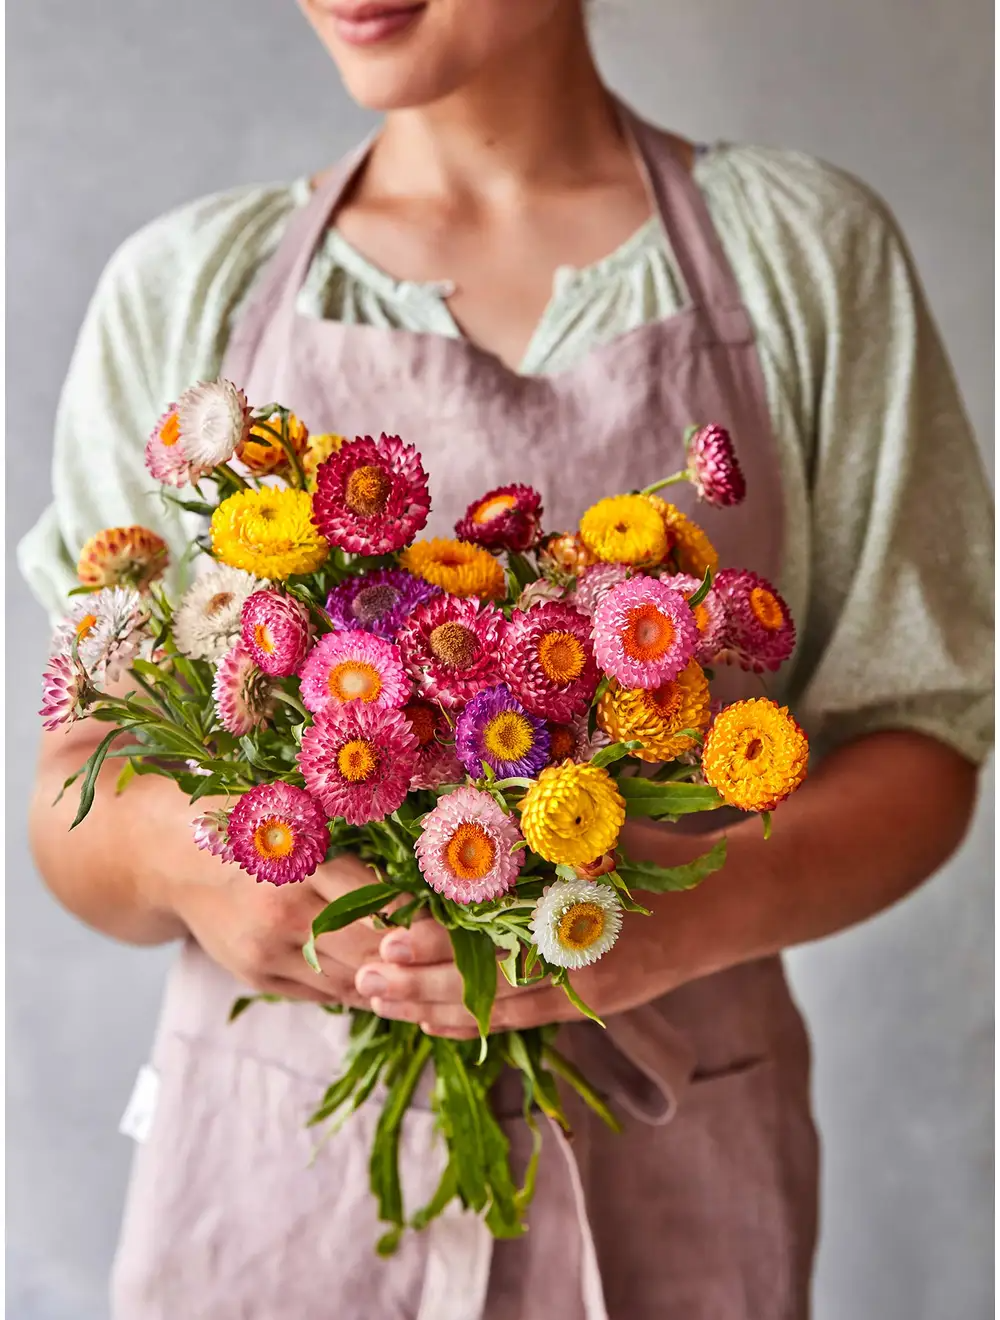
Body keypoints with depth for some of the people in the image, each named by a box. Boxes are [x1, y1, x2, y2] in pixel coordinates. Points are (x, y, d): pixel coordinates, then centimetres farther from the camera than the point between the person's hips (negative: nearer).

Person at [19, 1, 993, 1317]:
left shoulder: (810, 252, -4)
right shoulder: (186, 286, -1)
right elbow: (78, 794, 0)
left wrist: (702, 904, -24)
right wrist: (174, 849, -23)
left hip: (670, 1168, 0)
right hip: (277, 1153, 1)